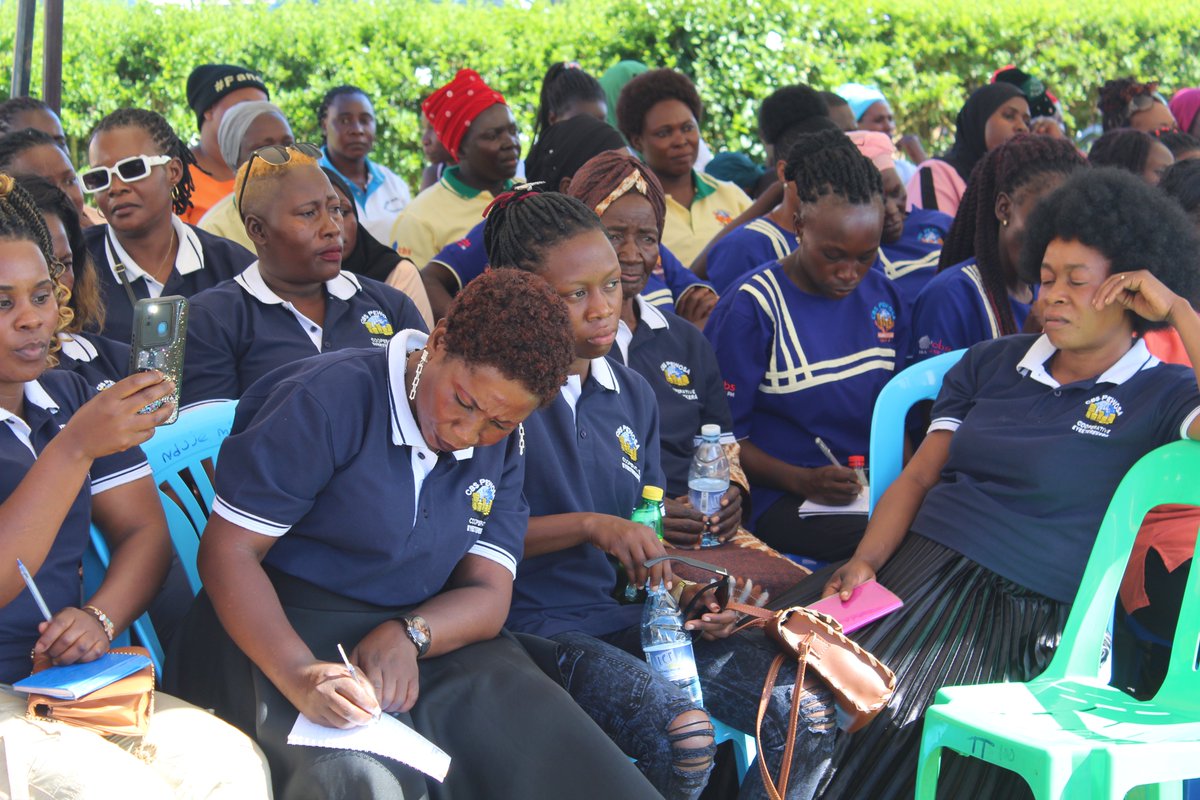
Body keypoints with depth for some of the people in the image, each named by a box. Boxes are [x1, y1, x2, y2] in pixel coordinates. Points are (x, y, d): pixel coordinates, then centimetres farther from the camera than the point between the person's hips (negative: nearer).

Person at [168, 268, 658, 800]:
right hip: (282, 633, -5)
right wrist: (300, 675, -31)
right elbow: (228, 550, -15)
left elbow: (488, 596, 2)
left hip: (429, 639, 5)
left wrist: (408, 635, -21)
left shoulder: (501, 447, 7)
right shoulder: (331, 400, -13)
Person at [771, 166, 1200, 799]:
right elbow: (918, 476, 15)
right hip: (917, 566, 4)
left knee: (882, 715, -29)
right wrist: (864, 562, -2)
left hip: (1022, 613, -4)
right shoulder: (992, 362, 20)